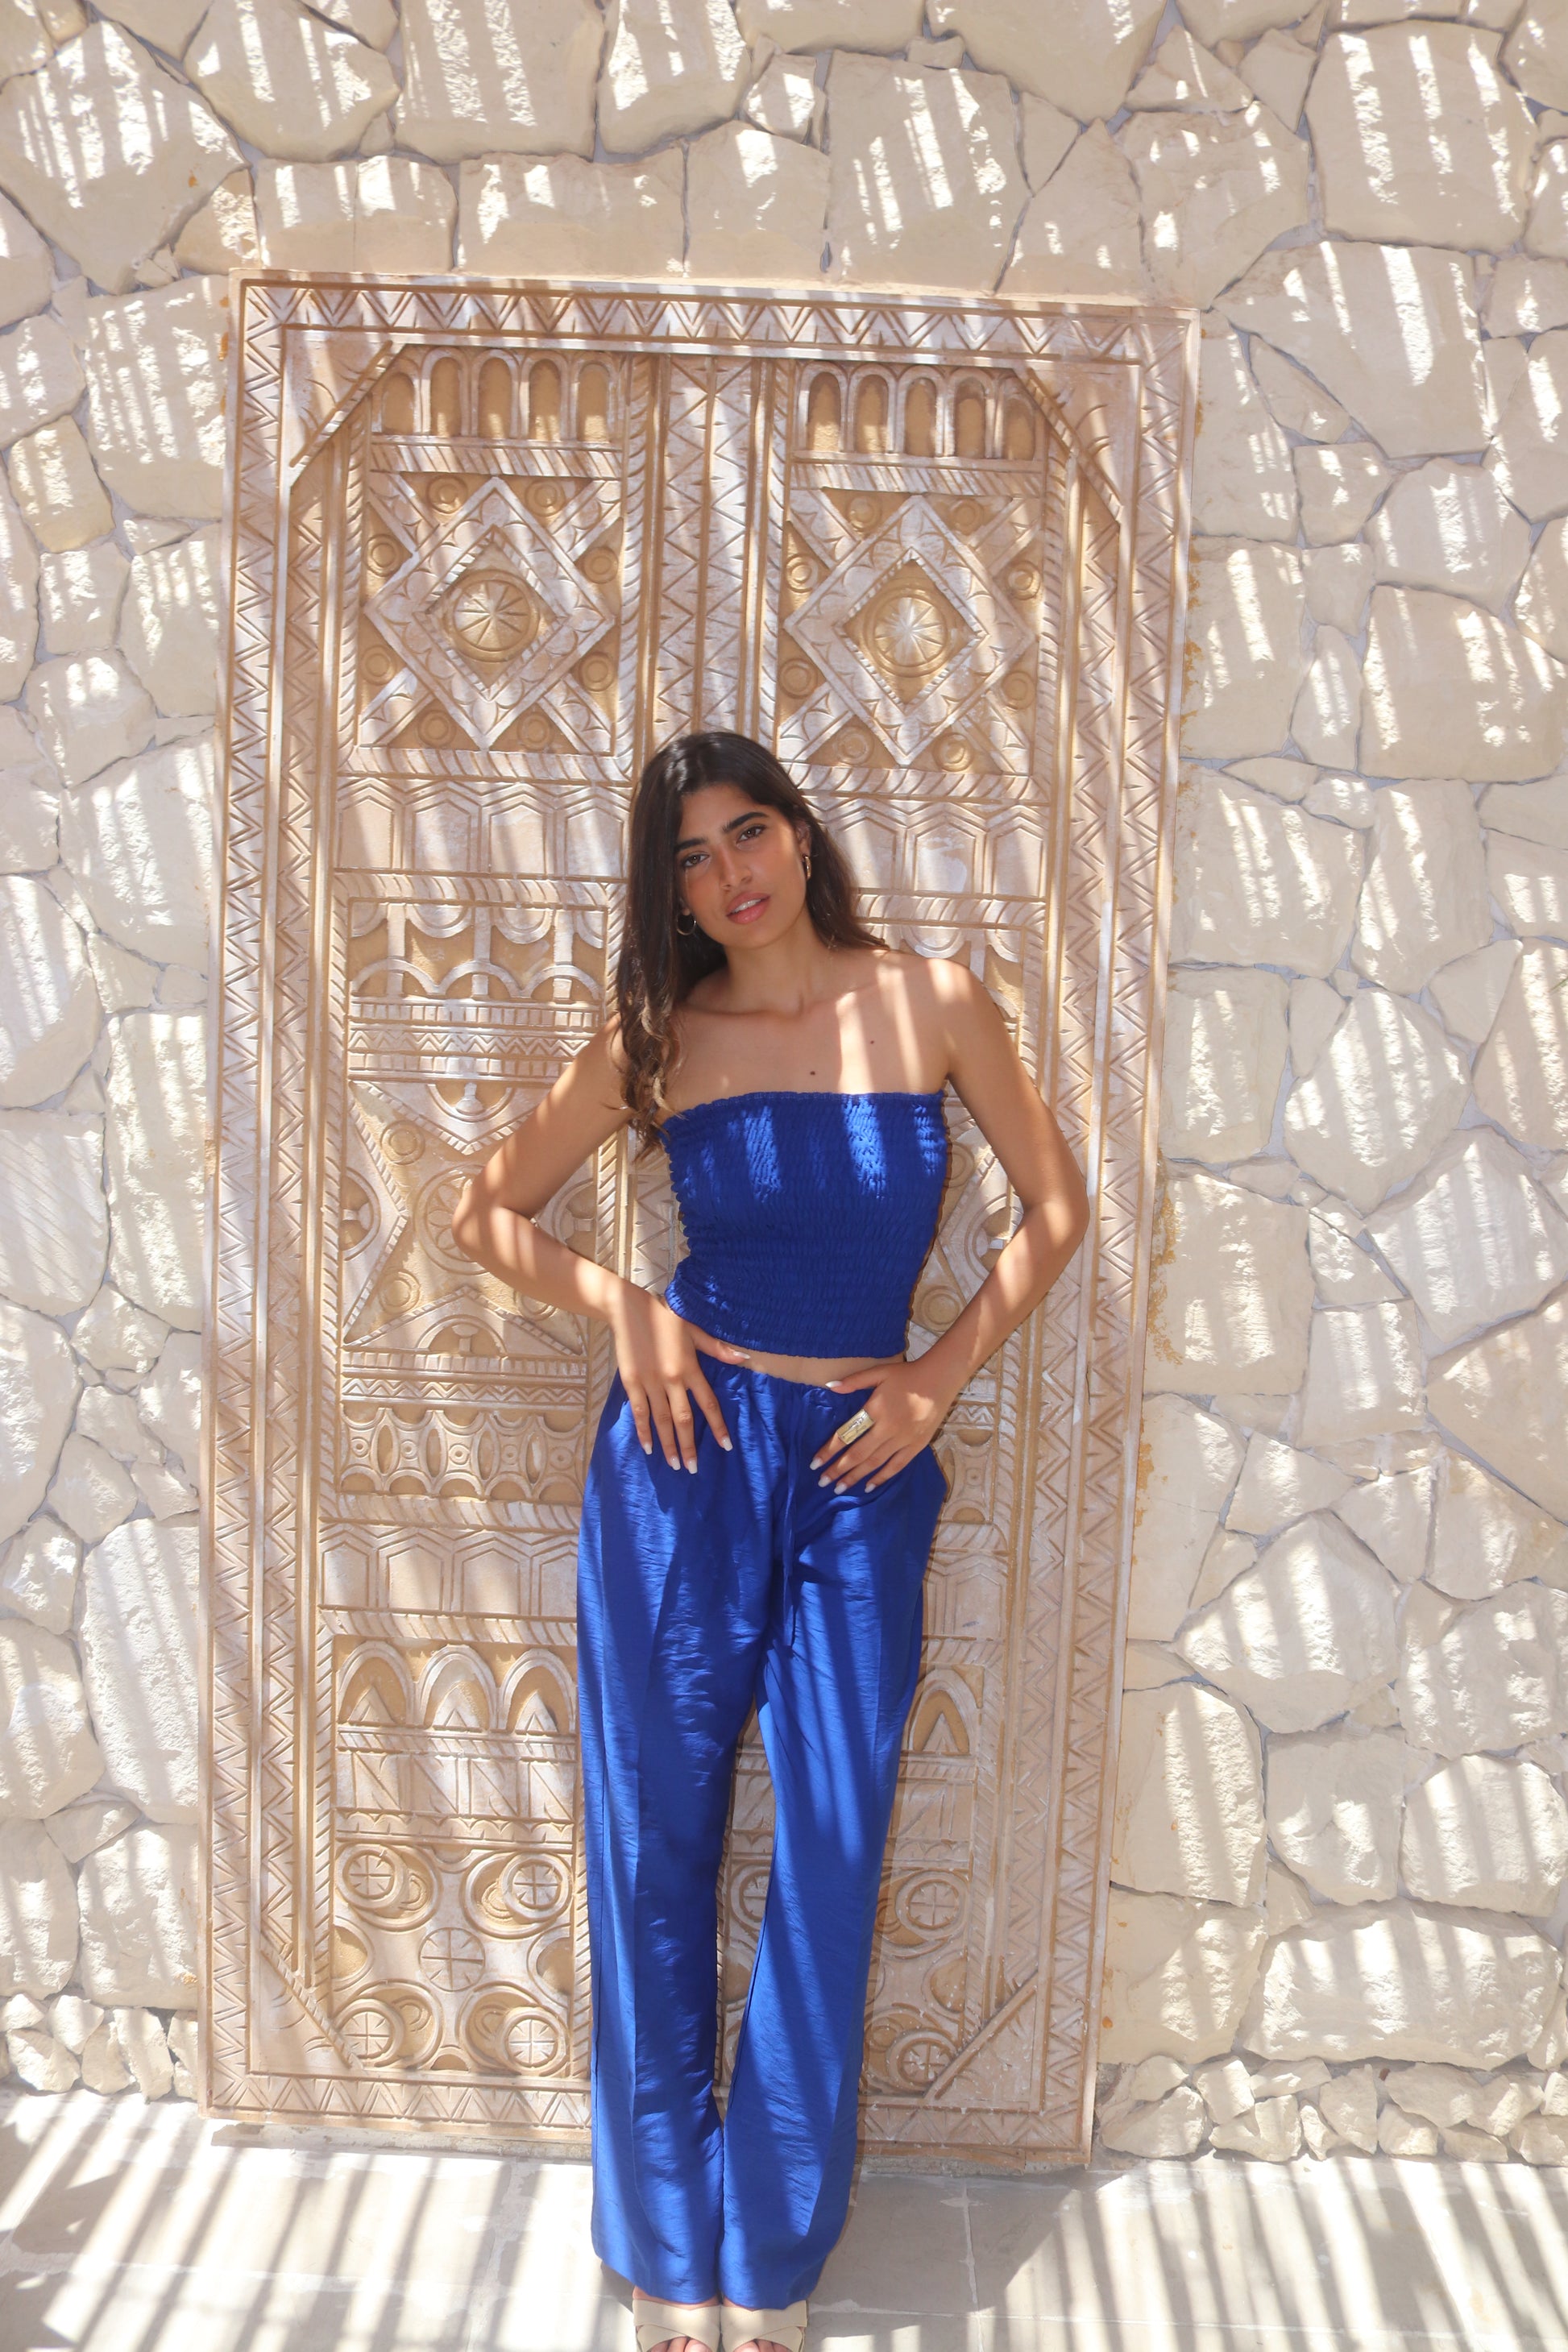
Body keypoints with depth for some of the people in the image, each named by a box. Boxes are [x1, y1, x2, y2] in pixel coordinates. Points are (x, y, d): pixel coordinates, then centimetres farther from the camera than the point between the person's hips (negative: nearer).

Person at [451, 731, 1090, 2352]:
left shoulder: (929, 1002, 0)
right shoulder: (657, 1043, 1)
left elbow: (1054, 1204, 7)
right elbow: (488, 1212, 8)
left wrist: (945, 1370, -2)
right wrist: (623, 1309, -6)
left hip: (863, 1468, 0)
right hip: (688, 1448, 0)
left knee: (832, 1856, 5)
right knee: (654, 1849, 8)